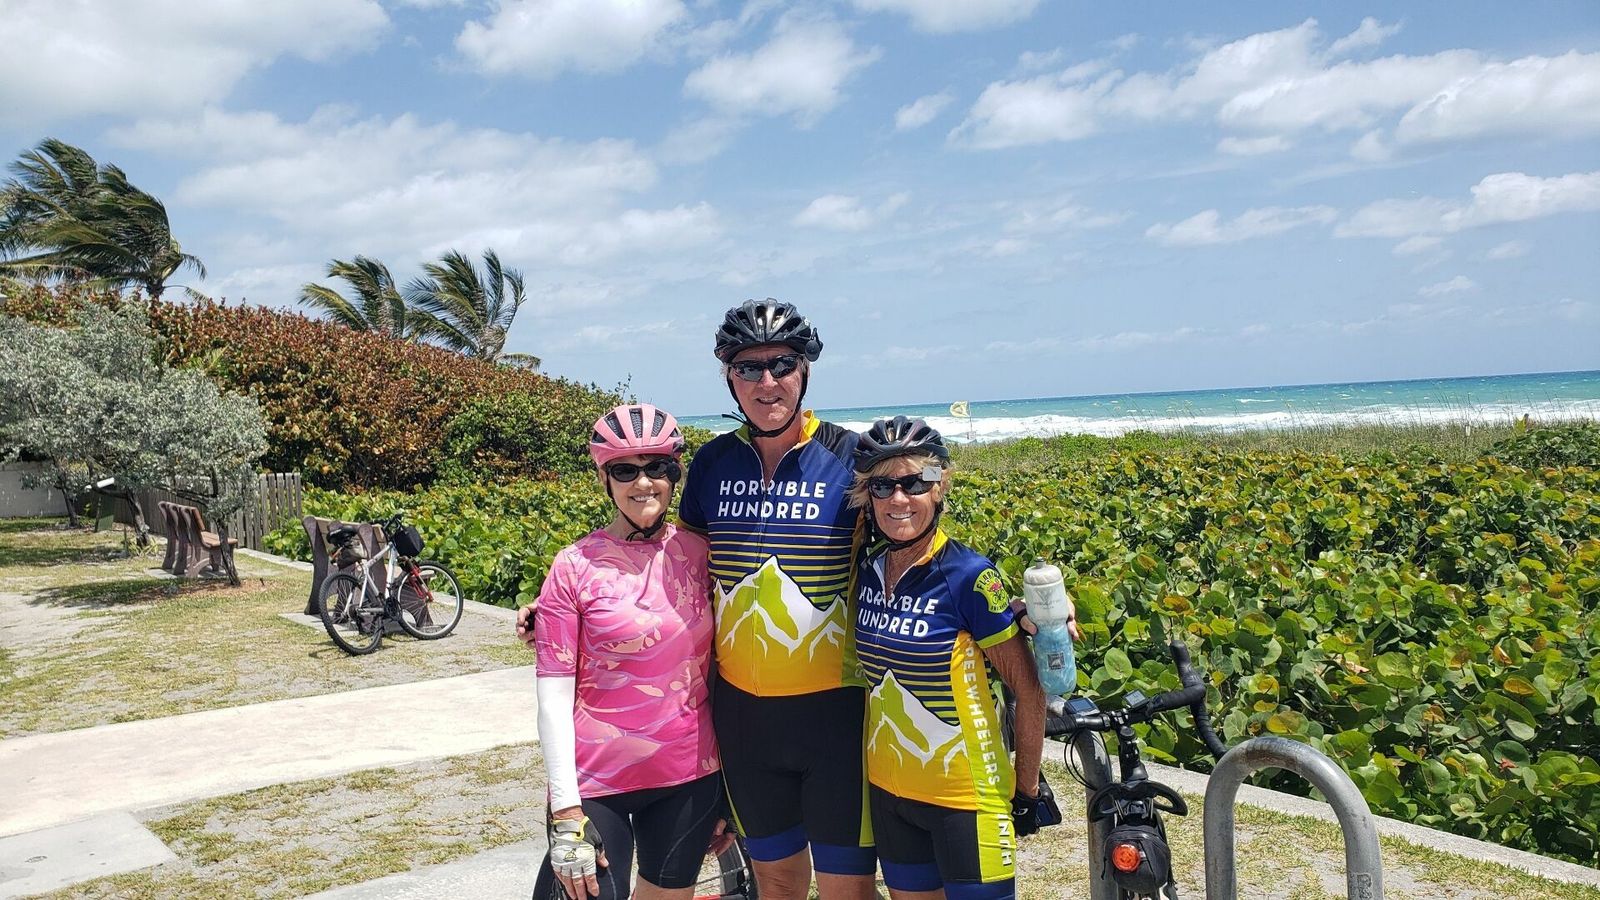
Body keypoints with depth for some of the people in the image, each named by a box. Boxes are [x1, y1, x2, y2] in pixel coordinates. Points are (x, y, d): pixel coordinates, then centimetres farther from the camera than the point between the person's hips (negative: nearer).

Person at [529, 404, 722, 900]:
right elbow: (554, 697, -9)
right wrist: (567, 814, -12)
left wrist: (728, 783, 9)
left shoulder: (699, 552, 1)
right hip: (597, 783, -3)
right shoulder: (574, 567, -9)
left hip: (691, 778, 3)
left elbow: (718, 665, 7)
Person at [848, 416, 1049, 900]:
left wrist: (1027, 789, -6)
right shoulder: (869, 569, -1)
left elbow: (1028, 690, -11)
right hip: (888, 788, 5)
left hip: (965, 792, -5)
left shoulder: (969, 576, -17)